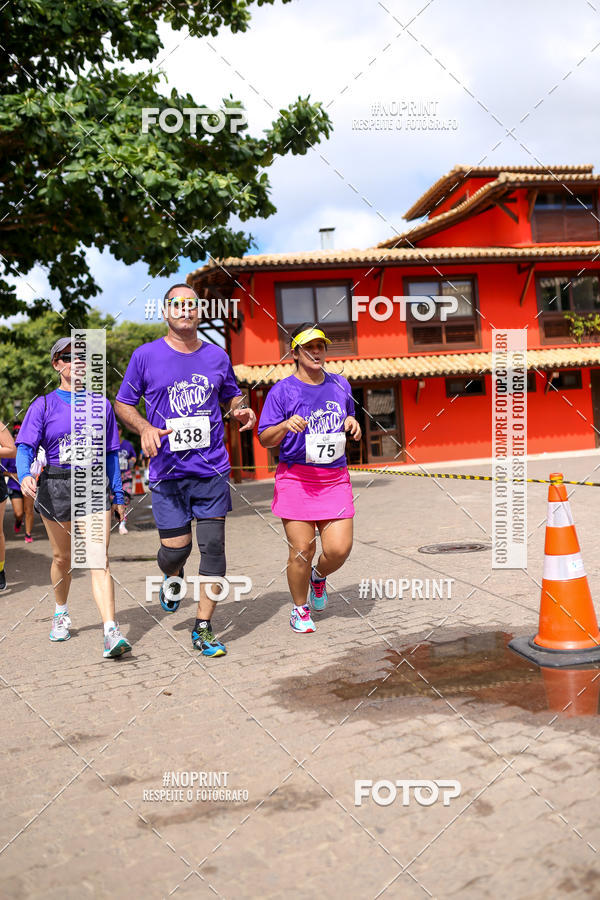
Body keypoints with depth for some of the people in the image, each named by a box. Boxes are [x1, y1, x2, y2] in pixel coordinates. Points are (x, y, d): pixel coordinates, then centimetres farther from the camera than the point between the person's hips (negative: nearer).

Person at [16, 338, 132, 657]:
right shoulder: (43, 405, 2)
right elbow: (25, 447, -9)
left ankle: (111, 632, -18)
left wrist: (118, 494, 10)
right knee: (62, 557, 15)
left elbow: (111, 453, 12)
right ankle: (61, 613, 41)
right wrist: (24, 475, -30)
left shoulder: (101, 404, 8)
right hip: (55, 487, 0)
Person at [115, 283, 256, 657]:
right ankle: (172, 578, 38)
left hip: (212, 469, 2)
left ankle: (204, 628, 12)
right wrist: (145, 428, -12)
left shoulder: (217, 356, 8)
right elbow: (123, 404, 8)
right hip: (168, 471, -2)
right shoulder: (146, 356, 1)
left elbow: (232, 397, 22)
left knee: (213, 547, -1)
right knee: (176, 548, -1)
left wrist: (241, 411, -2)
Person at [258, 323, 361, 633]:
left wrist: (352, 424, 4)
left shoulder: (340, 385, 13)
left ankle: (319, 576, 32)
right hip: (296, 477, -3)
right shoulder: (282, 390, -1)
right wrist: (286, 425, -21)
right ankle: (300, 610, 22)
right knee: (302, 549, -3)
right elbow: (265, 439, -1)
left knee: (339, 548, -5)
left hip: (335, 478, 4)